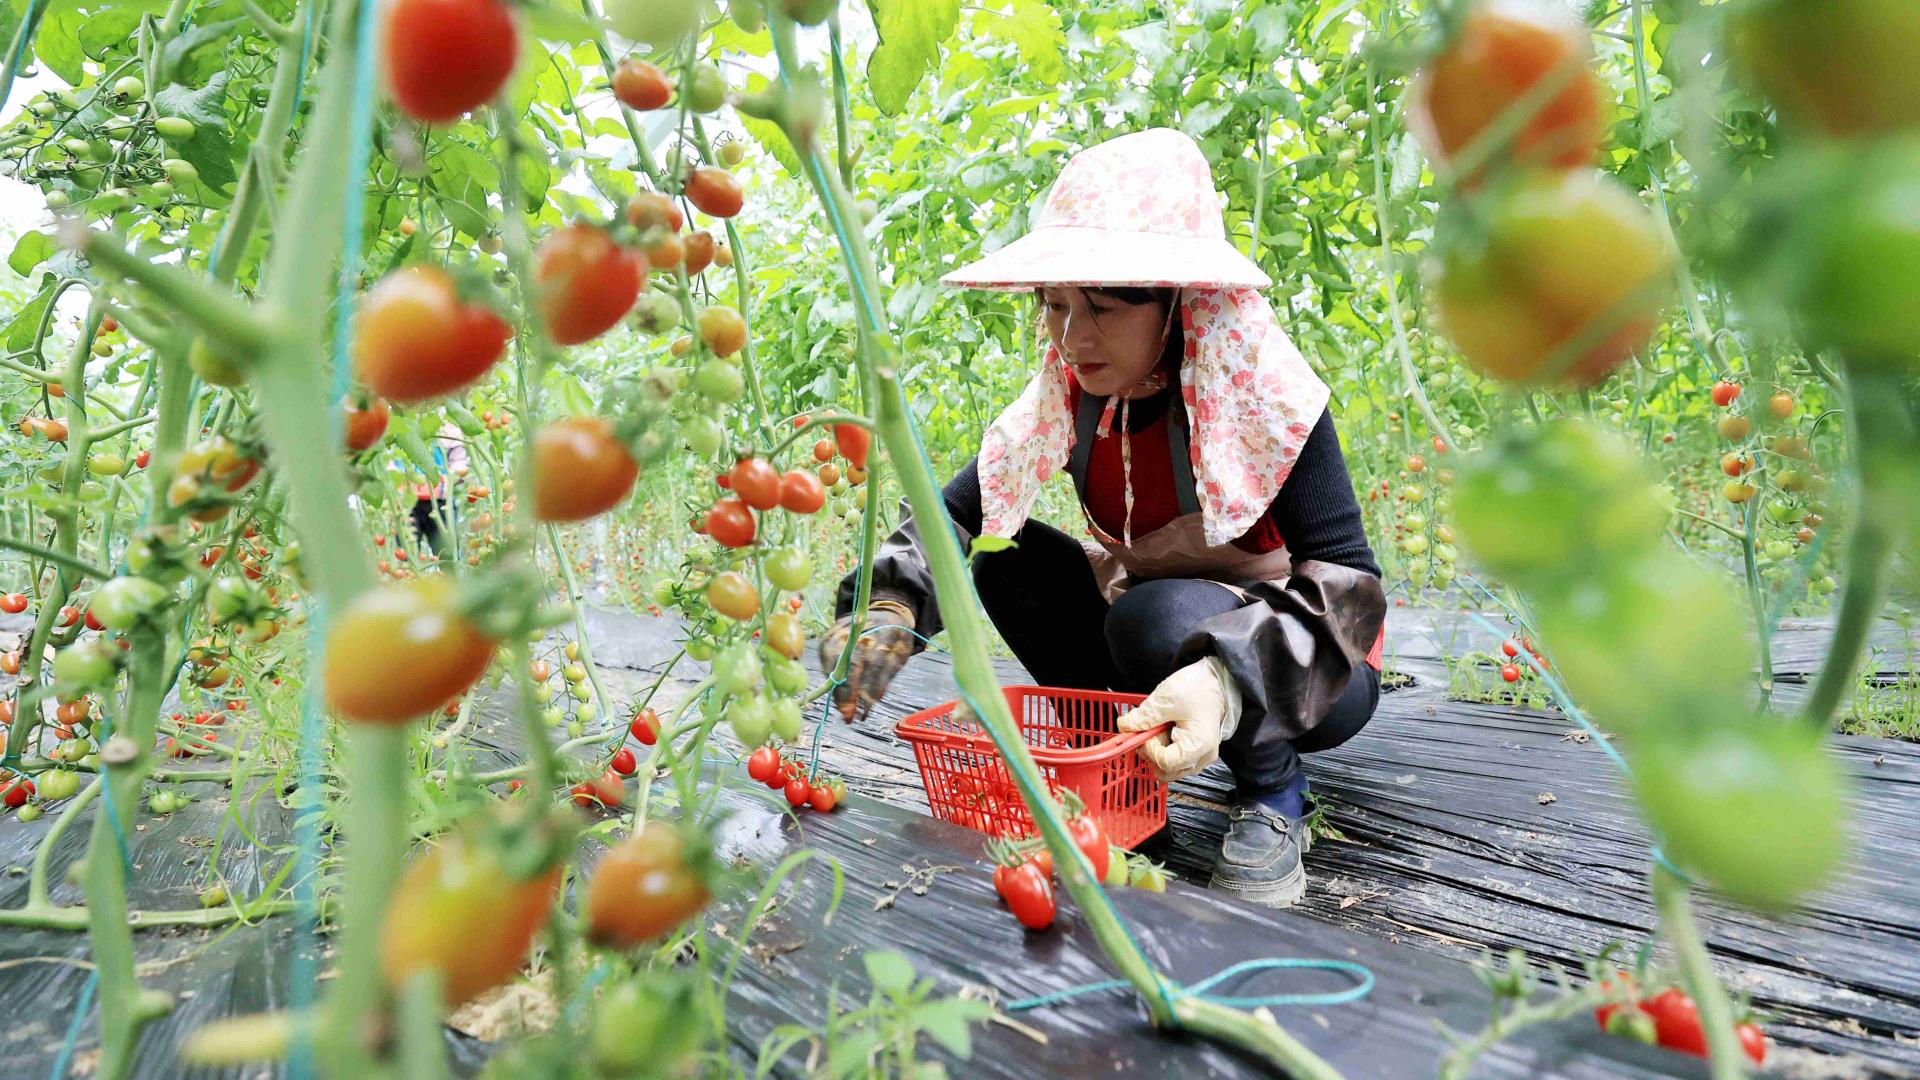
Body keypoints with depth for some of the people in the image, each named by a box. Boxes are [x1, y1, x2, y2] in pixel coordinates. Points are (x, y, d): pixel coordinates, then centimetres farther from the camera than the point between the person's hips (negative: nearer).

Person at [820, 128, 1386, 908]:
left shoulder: (1267, 396, -24)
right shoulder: (1071, 400, -10)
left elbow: (1351, 585, -29)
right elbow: (954, 512, -11)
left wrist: (1226, 677, -46)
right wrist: (885, 610, -29)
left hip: (1315, 673, -5)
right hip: (1177, 664, 5)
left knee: (1162, 619, -35)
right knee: (1008, 565, -13)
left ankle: (1274, 795, -7)